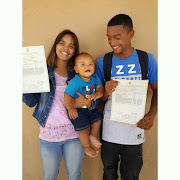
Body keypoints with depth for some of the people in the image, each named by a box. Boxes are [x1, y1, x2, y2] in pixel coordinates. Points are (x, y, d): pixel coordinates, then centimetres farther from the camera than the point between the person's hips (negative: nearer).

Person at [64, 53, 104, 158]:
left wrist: (97, 94, -31)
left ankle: (92, 136, 25)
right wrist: (70, 108, -37)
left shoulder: (95, 78, -1)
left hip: (91, 108, 6)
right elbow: (67, 95, -24)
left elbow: (100, 88, -7)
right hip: (78, 110, -6)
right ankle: (87, 147, 19)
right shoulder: (75, 82, -21)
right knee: (84, 128, -5)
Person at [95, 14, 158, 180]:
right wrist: (106, 92, -21)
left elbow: (157, 90, 3)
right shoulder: (102, 63, -4)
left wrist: (152, 114, -13)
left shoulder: (147, 60, -6)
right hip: (109, 133, 1)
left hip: (134, 134, 0)